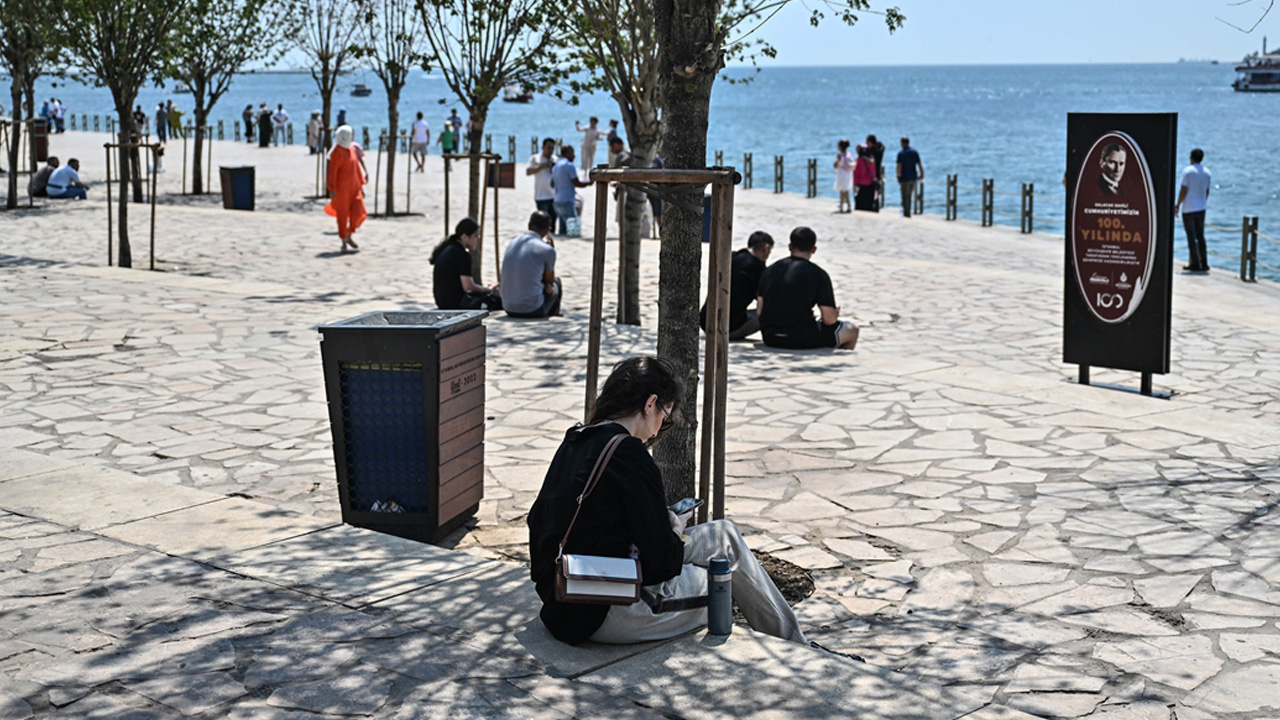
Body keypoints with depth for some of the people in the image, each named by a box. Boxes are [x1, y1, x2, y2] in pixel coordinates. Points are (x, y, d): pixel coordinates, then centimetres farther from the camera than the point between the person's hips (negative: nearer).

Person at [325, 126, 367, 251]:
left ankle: (349, 236, 16)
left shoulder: (352, 149, 12)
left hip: (354, 187, 6)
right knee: (342, 215, 0)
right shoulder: (337, 151, -10)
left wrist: (361, 185, 16)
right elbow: (332, 170, -14)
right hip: (342, 188, -6)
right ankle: (344, 242, 8)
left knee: (358, 212, -4)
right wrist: (332, 189, -19)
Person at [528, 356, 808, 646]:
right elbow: (663, 562, -18)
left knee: (724, 532, 17)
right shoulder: (629, 456, -19)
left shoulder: (573, 443, 7)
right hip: (601, 617, -9)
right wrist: (675, 531, 7)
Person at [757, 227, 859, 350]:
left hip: (769, 339, 6)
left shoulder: (770, 270, 6)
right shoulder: (818, 274, -9)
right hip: (802, 340, -6)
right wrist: (835, 312, 14)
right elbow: (829, 319, -9)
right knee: (852, 329, 17)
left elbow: (759, 310, 7)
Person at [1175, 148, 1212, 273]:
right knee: (1200, 236, 11)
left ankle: (1195, 263, -2)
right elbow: (1207, 191, 13)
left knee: (1191, 237, -2)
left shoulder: (1187, 171, -10)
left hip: (1189, 208, -6)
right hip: (1201, 208, 6)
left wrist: (1177, 205, -6)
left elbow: (1183, 190, -13)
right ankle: (1204, 264, 9)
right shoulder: (1206, 172, 8)